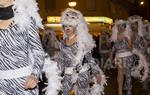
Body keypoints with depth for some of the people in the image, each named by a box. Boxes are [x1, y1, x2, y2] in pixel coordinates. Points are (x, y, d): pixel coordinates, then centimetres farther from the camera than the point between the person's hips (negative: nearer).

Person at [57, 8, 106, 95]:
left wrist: (97, 73, -12)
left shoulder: (82, 41, -6)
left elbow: (90, 58, -6)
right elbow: (61, 61, 13)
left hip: (81, 74, -4)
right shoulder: (63, 43, 6)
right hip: (67, 76, 4)